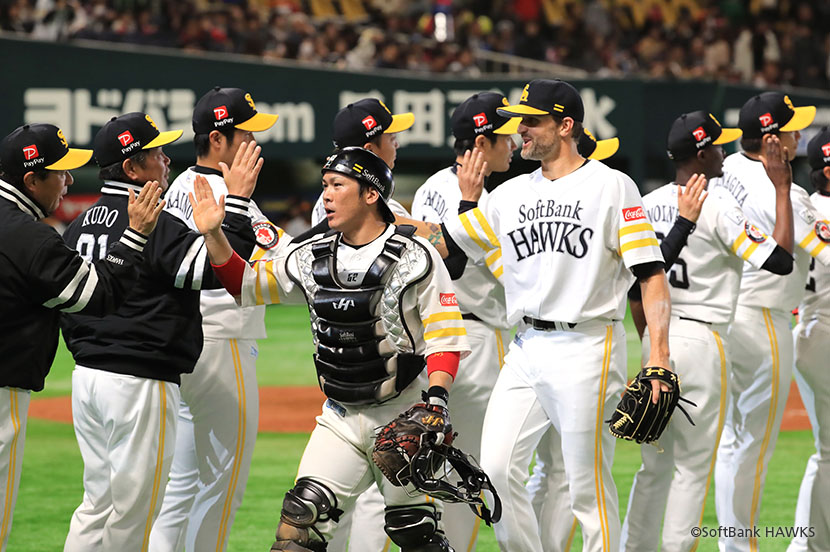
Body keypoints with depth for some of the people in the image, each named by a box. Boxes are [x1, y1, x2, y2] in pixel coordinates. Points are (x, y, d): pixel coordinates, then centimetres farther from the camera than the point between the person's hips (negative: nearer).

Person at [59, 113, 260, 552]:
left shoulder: (78, 227, 12)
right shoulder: (155, 224, -15)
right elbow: (217, 268, -21)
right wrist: (237, 199, -17)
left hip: (87, 379, 9)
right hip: (141, 384, -9)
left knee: (99, 505, 14)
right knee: (132, 514, -1)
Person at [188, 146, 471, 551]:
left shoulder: (414, 257, -8)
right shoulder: (313, 257, 7)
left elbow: (444, 336, -9)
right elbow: (245, 284, 13)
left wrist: (437, 398, -22)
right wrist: (213, 234, -1)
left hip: (404, 414, -5)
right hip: (341, 419, 5)